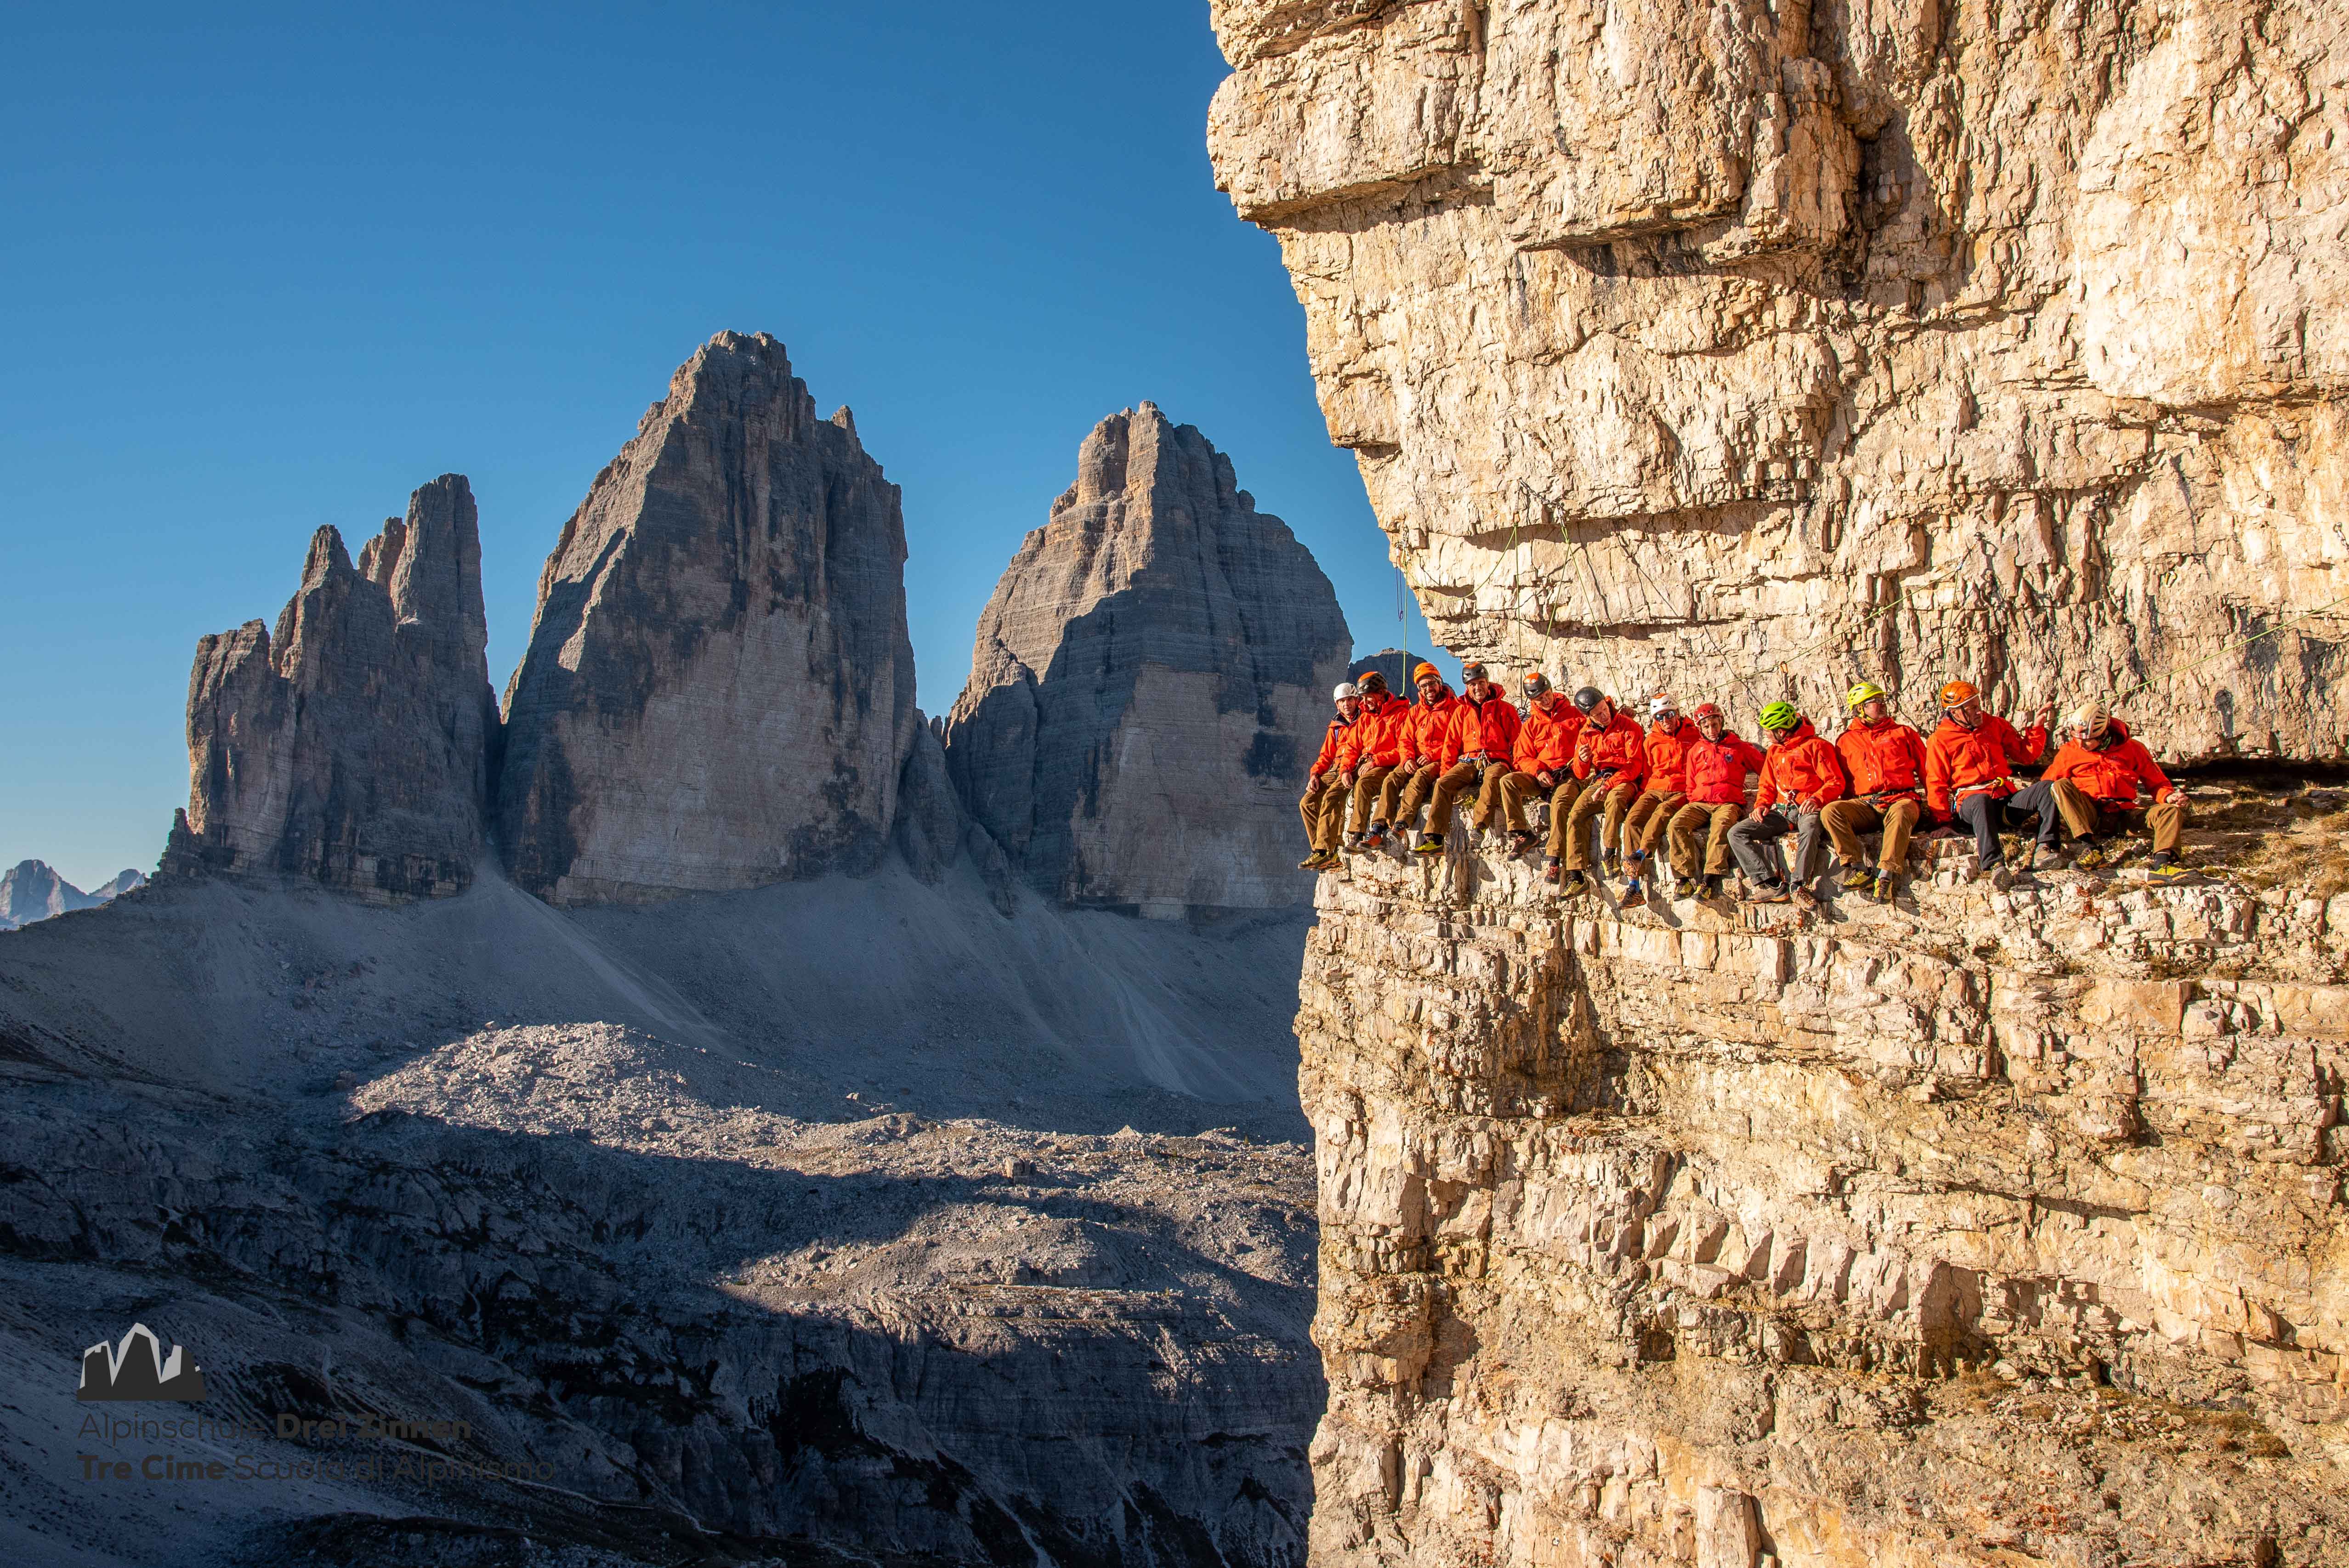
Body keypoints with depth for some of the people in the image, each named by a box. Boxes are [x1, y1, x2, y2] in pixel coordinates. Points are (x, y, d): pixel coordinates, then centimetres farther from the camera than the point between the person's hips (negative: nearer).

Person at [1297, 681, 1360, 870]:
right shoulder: (1336, 727, 24)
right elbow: (1326, 756, 24)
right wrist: (1315, 774, 4)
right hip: (1335, 771, 7)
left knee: (1331, 797, -32)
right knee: (1308, 802, -13)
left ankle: (1323, 851, -38)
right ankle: (1327, 855, -17)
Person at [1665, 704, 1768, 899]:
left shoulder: (1739, 748, 14)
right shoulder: (1695, 750, 21)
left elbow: (1765, 768, 20)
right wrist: (1694, 801, 9)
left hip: (1728, 803, -3)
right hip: (1700, 803, 3)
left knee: (1721, 826, -38)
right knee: (1677, 823, -28)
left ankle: (1712, 881, -44)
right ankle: (1686, 877, -30)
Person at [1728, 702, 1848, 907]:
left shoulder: (1815, 745, 1)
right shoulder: (1774, 751, 23)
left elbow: (1836, 782, -6)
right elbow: (1767, 785, 24)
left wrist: (1817, 799, -24)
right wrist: (1762, 805, 2)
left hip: (1809, 809, -6)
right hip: (1781, 812, 6)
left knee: (1810, 828, -43)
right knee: (1736, 833, -15)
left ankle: (1798, 886, -36)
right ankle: (1771, 885, -28)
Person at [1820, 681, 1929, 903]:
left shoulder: (1903, 733, 18)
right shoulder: (1846, 741, 19)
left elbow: (1926, 771, 16)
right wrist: (1850, 808, 9)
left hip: (1901, 799, -2)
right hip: (1865, 805, 2)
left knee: (1900, 814, -39)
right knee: (1830, 811, -27)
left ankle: (1885, 877, -47)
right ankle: (1858, 869, -35)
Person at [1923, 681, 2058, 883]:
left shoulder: (1995, 725, 18)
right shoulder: (1940, 740, 5)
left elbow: (2025, 755, 21)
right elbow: (1935, 785, 2)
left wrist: (2037, 727, 7)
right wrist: (1943, 822, -8)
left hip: (2007, 798, 5)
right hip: (1970, 799, -5)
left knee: (2046, 788, -21)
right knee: (1982, 800, -41)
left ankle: (2044, 848, -36)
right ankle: (1993, 865, -57)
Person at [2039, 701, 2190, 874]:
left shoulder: (2132, 748, 9)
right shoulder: (2070, 751, 8)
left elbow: (2156, 782, 13)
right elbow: (2047, 782, 12)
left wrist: (2168, 797, -9)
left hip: (2123, 813, 1)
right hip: (2089, 813, -1)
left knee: (2172, 811, -20)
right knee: (2061, 785, -28)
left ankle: (2162, 864, -45)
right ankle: (2090, 847, -42)